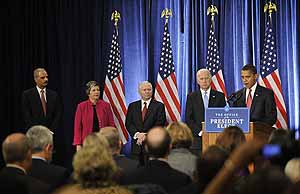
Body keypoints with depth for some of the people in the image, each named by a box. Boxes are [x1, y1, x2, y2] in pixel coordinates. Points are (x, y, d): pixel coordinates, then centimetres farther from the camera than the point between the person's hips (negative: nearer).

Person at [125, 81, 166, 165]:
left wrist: (146, 136, -13)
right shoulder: (132, 106, 13)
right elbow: (128, 123, 7)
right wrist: (137, 134, -10)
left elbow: (160, 124, -4)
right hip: (137, 144, 3)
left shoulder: (159, 106, 3)